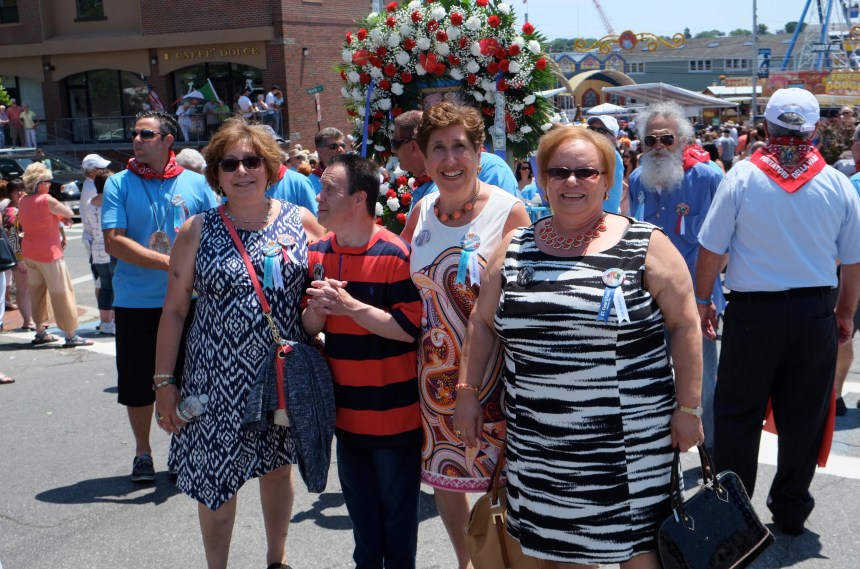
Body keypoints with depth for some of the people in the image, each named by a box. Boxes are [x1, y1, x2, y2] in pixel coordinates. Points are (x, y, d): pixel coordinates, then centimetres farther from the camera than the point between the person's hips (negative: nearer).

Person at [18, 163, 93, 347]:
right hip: (49, 253, -8)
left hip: (29, 253, 8)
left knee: (37, 291, 16)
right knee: (62, 293, -3)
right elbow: (69, 214, -9)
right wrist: (64, 217, 14)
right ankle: (71, 336, -2)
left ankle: (40, 332, 22)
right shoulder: (46, 200, -18)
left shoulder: (23, 201, 5)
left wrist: (59, 218, 5)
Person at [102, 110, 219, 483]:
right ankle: (142, 452, 28)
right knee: (138, 381, 9)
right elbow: (113, 242, -11)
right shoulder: (119, 184, -1)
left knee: (186, 379, 10)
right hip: (135, 302, 0)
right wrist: (166, 262, -20)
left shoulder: (195, 184, 2)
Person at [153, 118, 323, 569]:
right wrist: (164, 382, -3)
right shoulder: (198, 231, -3)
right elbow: (174, 309, 0)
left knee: (277, 466, 18)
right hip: (218, 379, -1)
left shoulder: (301, 221, 0)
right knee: (216, 480, 6)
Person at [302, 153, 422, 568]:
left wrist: (349, 306, -24)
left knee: (397, 506, 10)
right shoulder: (318, 253, 4)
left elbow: (410, 329, -21)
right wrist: (317, 309, -14)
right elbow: (310, 329, 8)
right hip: (346, 408, 6)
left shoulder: (395, 254, -17)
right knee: (359, 506, 21)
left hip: (393, 411, -6)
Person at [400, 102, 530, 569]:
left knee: (499, 477, 5)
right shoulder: (422, 211, 2)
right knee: (442, 470, 18)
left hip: (490, 368, -5)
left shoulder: (508, 210, -12)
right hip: (435, 368, 5)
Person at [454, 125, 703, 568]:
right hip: (539, 441, 3)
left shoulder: (645, 246, -5)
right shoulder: (514, 248, 5)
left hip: (626, 439, -3)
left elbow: (685, 325, -4)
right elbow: (482, 323, 12)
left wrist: (688, 408, -6)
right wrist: (467, 392, 7)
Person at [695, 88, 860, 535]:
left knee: (738, 414, 11)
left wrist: (702, 299, 6)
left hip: (752, 312, -2)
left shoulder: (742, 177, -8)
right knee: (803, 416, 13)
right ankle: (790, 511, 25)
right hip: (815, 313, 2)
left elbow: (711, 248, -7)